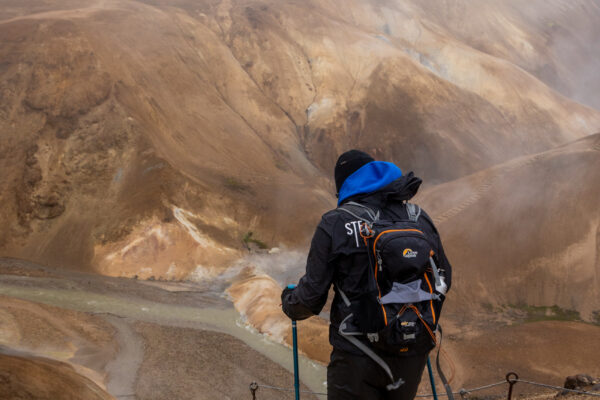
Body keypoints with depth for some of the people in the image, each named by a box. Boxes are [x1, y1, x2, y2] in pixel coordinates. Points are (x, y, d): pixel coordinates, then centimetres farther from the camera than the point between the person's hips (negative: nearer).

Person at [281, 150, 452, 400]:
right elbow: (443, 279, 13)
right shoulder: (420, 220, 3)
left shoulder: (335, 225, -9)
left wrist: (288, 301, 15)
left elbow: (311, 296, -7)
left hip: (357, 356, -4)